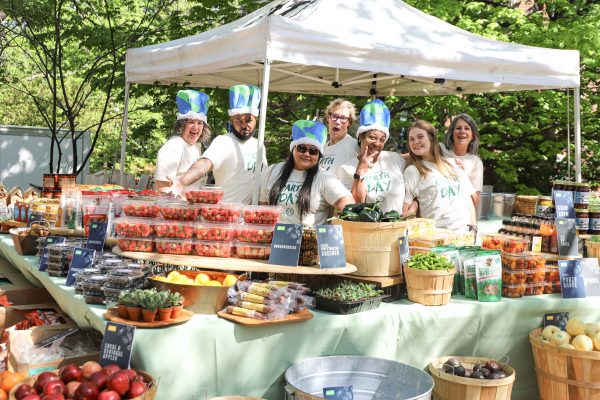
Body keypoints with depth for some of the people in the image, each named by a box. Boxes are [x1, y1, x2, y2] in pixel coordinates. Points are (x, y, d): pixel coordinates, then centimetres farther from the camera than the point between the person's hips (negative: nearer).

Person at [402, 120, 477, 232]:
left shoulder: (452, 164, 12)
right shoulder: (412, 171, 0)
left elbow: (469, 198, 13)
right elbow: (404, 210, -1)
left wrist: (473, 228, 7)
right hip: (435, 233, -3)